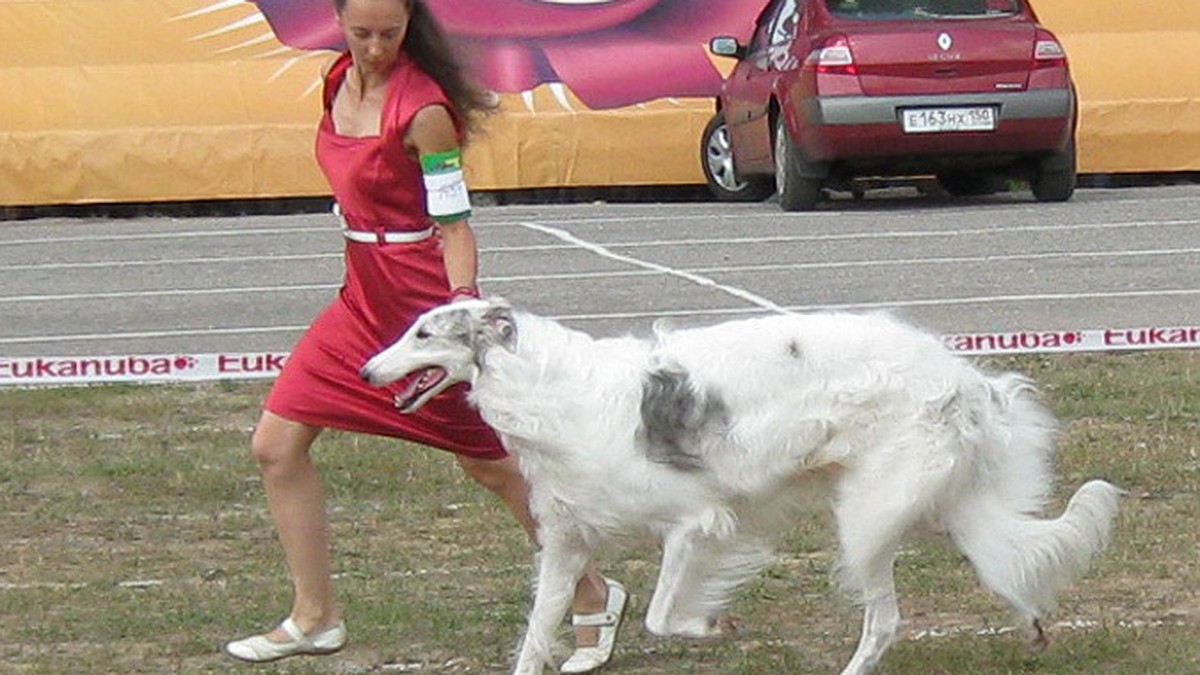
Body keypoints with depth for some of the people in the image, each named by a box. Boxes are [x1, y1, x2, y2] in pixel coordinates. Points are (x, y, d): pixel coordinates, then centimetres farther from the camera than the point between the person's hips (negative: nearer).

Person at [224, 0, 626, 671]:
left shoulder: (423, 108, -18)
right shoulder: (340, 81, 3)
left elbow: (454, 224, -17)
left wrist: (460, 310, -26)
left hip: (425, 299, -8)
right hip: (363, 297, 8)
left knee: (489, 462, 2)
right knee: (277, 445, 4)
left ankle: (594, 596, 19)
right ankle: (316, 618, 14)